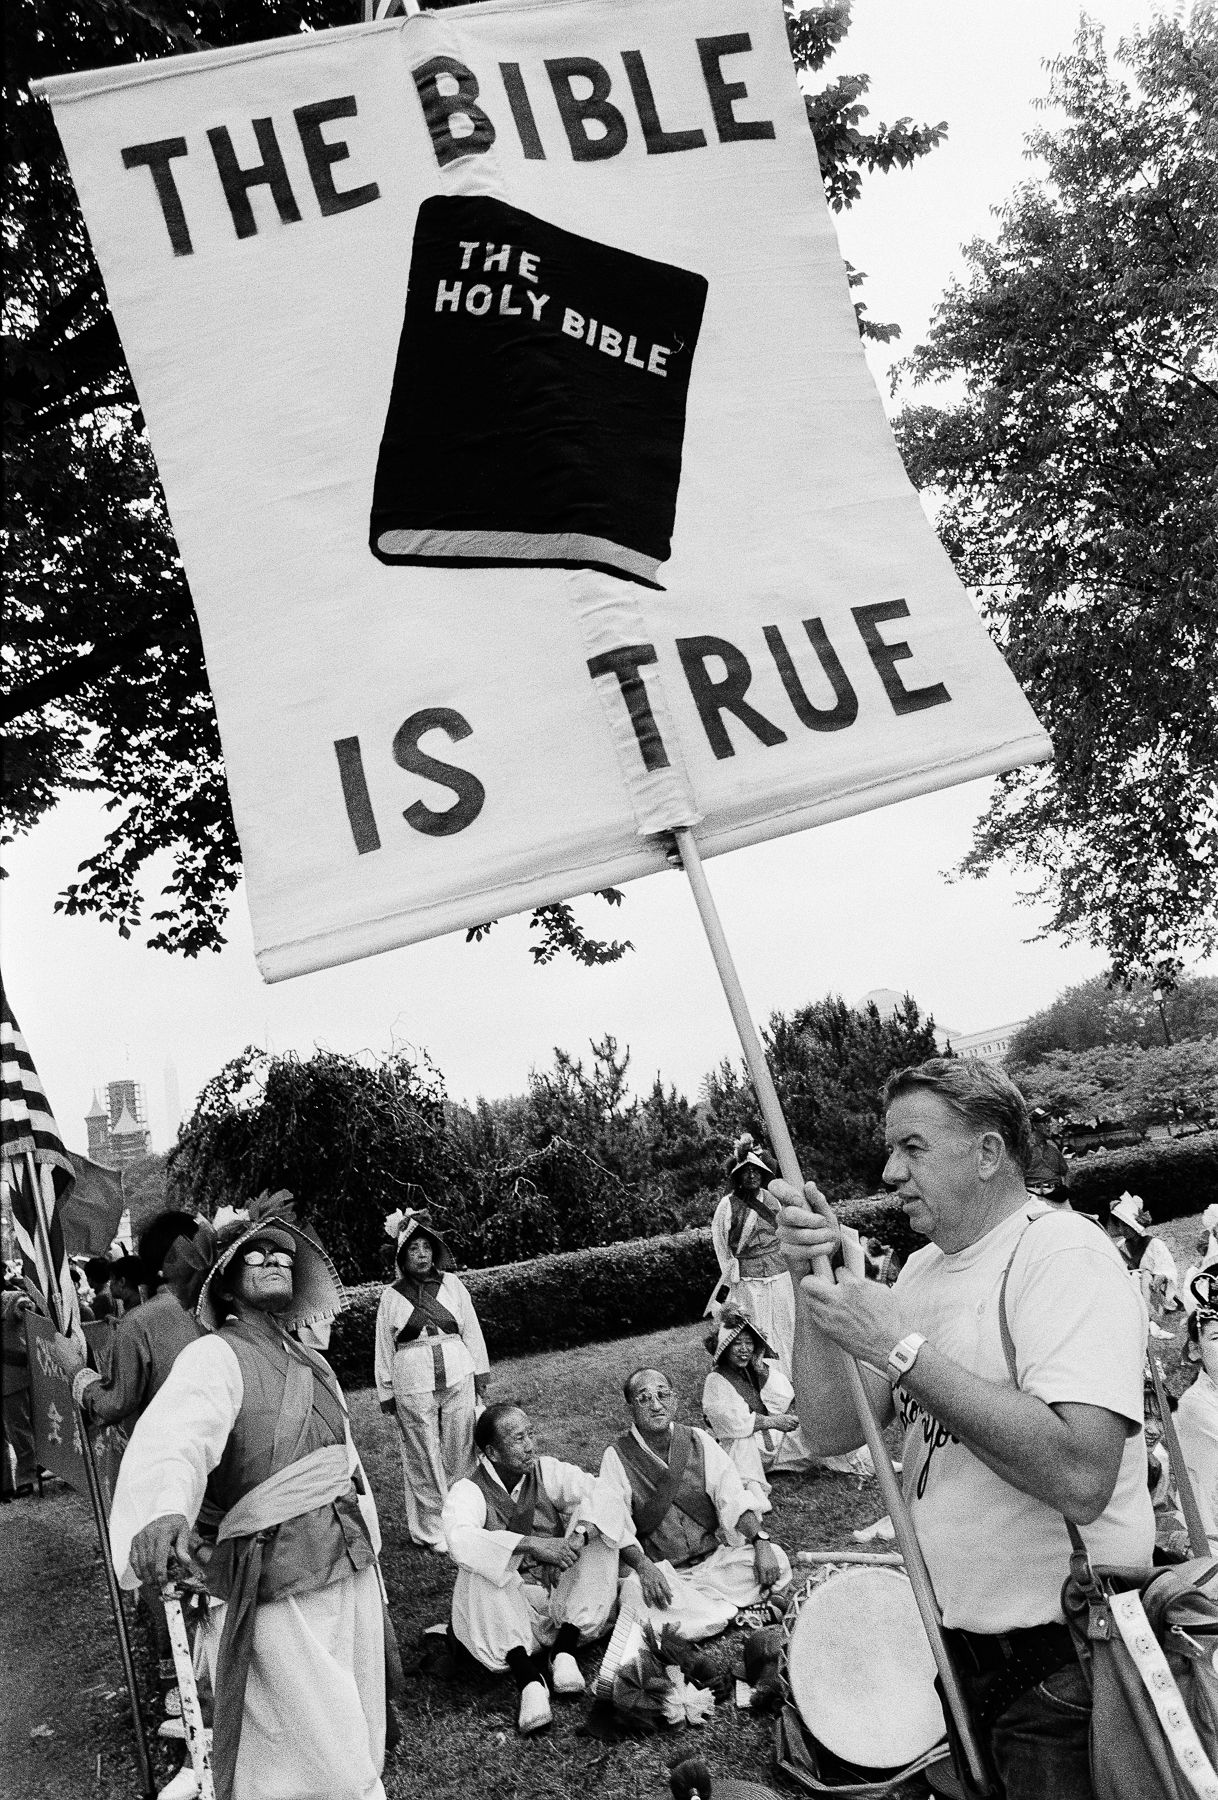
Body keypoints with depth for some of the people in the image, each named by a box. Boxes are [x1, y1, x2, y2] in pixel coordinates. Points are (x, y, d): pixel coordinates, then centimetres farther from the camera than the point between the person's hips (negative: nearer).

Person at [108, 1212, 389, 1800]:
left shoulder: (315, 1366, 13)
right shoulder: (214, 1357, -13)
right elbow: (175, 1437, -34)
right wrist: (166, 1509, -55)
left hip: (355, 1581, 7)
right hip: (278, 1599, -7)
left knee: (359, 1753, 19)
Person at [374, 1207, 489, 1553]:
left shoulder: (453, 1284, 6)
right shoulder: (391, 1296, 4)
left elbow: (471, 1330, 11)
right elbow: (384, 1348, 9)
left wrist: (480, 1374, 10)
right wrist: (386, 1393, 10)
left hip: (458, 1378, 1)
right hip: (413, 1387, -1)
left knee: (459, 1453, 4)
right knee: (424, 1459, 2)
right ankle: (433, 1530, 11)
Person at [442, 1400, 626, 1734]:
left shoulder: (548, 1472, 0)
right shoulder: (467, 1490, -10)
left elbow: (605, 1497, -13)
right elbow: (460, 1540, -33)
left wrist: (578, 1537, -35)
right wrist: (531, 1544, -44)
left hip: (562, 1605, 3)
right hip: (509, 1612, -3)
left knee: (597, 1534, -17)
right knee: (480, 1567, -31)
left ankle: (563, 1652, -19)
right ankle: (528, 1681, -36)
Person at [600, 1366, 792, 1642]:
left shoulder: (698, 1441, 5)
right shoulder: (617, 1457, -4)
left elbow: (733, 1498, 0)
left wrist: (761, 1541, -17)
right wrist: (643, 1566, -29)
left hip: (714, 1559, 3)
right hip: (660, 1569, -3)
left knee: (777, 1559, -18)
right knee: (634, 1592, -35)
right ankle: (732, 1613, -20)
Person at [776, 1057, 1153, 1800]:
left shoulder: (1064, 1254, -20)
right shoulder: (923, 1270, 5)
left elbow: (1080, 1478, -33)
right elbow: (834, 1430, -1)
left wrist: (898, 1346, -29)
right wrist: (812, 1279, -14)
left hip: (1065, 1664, -7)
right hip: (956, 1654, 8)